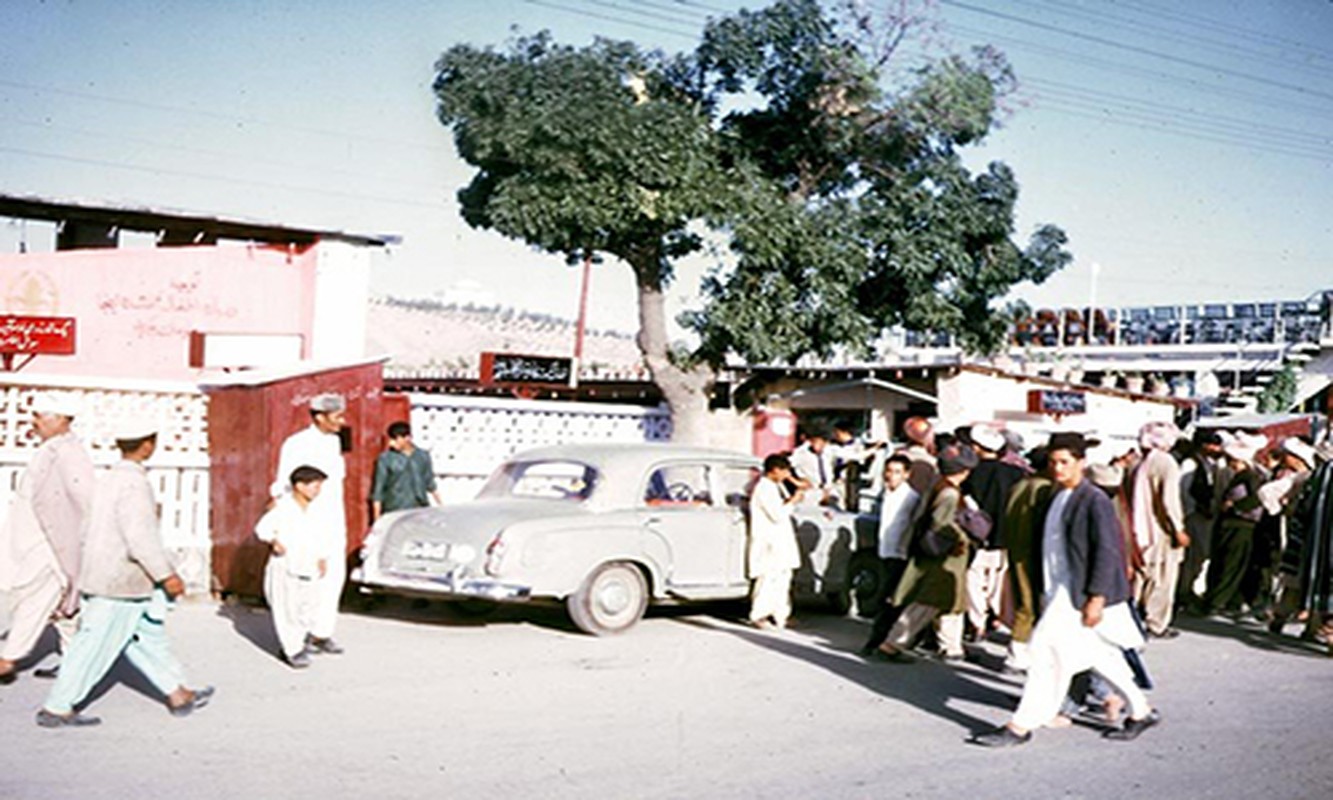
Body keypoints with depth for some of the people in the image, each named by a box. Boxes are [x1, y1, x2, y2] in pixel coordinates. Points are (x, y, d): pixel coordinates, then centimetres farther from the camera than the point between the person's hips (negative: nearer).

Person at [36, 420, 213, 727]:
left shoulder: (110, 480, 10)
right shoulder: (134, 484, -19)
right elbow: (141, 537, -25)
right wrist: (167, 575, -20)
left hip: (104, 575, 10)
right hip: (121, 584, -10)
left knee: (148, 638, 14)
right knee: (95, 647, 0)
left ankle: (179, 695, 22)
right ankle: (56, 708, 8)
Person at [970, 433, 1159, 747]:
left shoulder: (1095, 501, -13)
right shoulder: (1056, 498, 12)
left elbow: (1107, 553, -16)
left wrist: (1096, 598, -20)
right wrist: (1045, 591, 18)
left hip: (1080, 596, -9)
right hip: (1059, 592, 9)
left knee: (1048, 652, -9)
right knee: (1102, 656, 16)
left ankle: (1021, 726, -3)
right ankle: (1141, 711, 30)